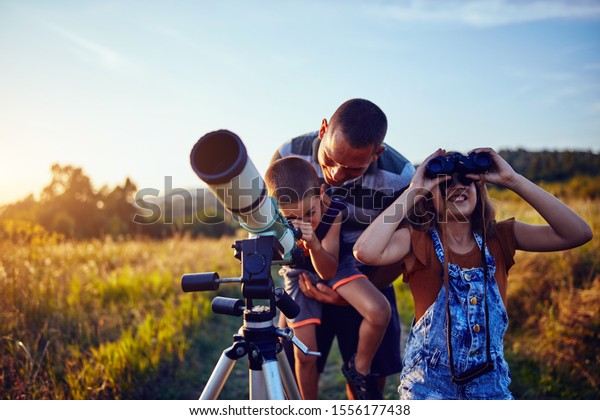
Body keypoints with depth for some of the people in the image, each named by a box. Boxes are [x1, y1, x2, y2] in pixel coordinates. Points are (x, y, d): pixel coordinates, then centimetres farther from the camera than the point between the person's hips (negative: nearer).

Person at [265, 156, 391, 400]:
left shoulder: (334, 211, -29)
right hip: (299, 273, 0)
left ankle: (360, 368, 2)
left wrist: (314, 245, -43)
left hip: (334, 265, 0)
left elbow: (328, 271, -26)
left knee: (379, 312, -25)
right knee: (304, 355, -4)